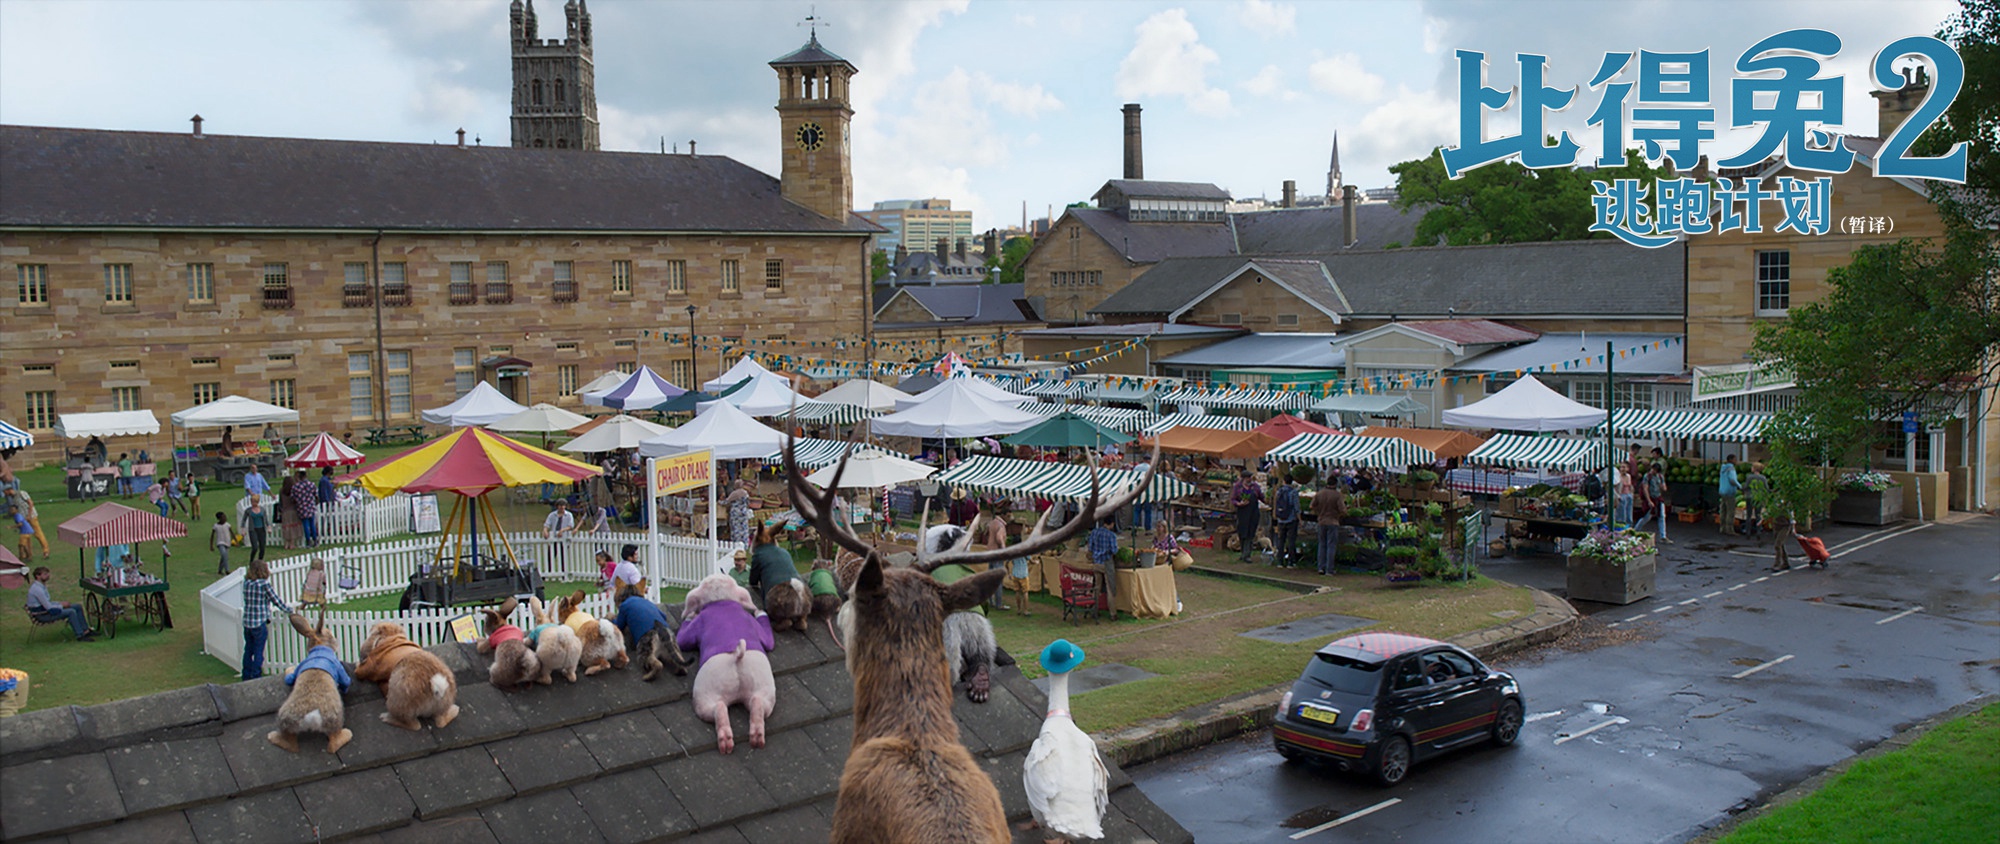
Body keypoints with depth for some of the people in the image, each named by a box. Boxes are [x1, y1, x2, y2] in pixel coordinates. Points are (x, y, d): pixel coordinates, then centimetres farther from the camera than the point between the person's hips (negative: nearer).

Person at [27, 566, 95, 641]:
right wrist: (62, 605, -8)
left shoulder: (42, 586, 10)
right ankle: (80, 636, -23)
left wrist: (60, 603, 4)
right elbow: (48, 607, -23)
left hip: (46, 609, 10)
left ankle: (85, 631, 3)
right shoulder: (37, 589, -23)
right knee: (71, 612, -25)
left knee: (78, 607, 5)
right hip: (43, 614, -10)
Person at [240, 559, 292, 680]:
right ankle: (255, 677, 9)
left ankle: (246, 676, 24)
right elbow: (276, 600, -6)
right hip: (260, 624, -5)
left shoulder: (246, 583, 2)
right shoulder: (264, 584, -14)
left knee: (248, 650, 16)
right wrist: (289, 610, 8)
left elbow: (247, 601, 11)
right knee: (258, 652, 5)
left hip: (247, 623, 5)